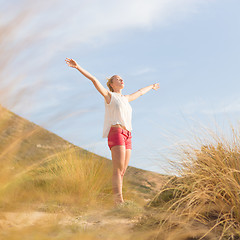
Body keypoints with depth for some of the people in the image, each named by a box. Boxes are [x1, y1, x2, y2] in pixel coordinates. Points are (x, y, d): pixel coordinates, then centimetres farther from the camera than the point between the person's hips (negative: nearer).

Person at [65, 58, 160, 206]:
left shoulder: (125, 99, 27)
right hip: (115, 133, -7)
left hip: (127, 136, 7)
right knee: (118, 169, -17)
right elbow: (94, 80, -2)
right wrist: (78, 67, -10)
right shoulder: (109, 95, 9)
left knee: (122, 171, 0)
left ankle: (117, 203, 0)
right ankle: (119, 201, -24)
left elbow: (140, 92, 45)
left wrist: (151, 87, 63)